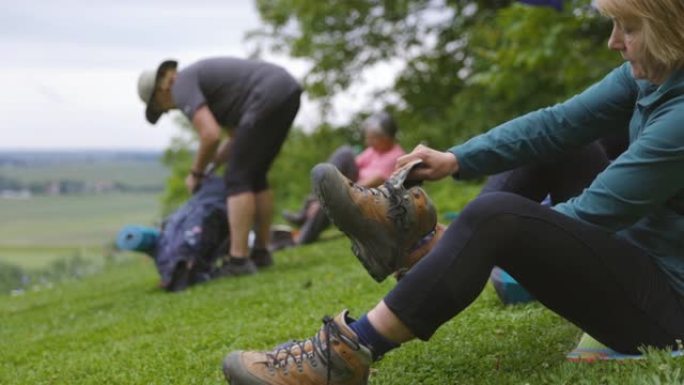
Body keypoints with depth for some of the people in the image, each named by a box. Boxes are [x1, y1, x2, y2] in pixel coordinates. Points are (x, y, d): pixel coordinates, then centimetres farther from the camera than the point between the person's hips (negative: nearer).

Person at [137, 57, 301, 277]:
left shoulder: (182, 87, -1)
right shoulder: (204, 81, 28)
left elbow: (211, 136, -15)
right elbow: (238, 137, 28)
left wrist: (195, 173, 2)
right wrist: (207, 168, 24)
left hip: (269, 98, -10)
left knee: (237, 180, -5)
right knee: (254, 177, 19)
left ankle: (239, 260, -8)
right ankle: (261, 252, 23)